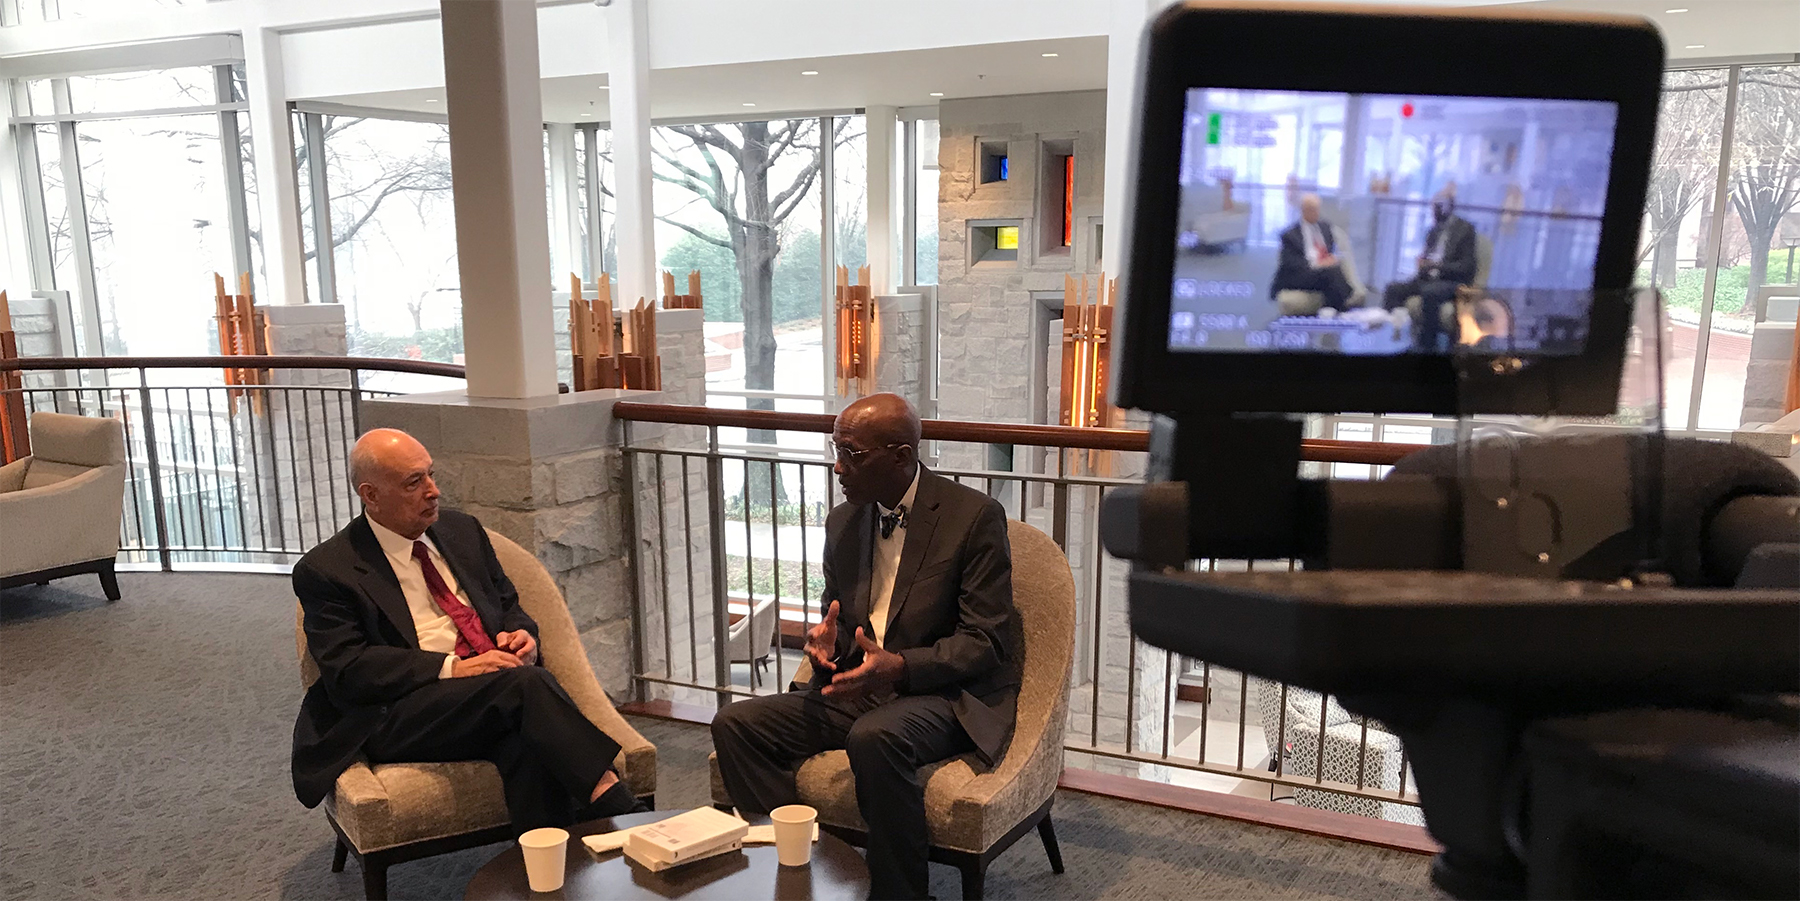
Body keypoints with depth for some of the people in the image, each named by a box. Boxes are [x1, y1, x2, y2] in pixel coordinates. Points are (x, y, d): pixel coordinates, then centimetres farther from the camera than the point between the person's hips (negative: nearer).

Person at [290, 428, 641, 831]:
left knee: (531, 744, -33)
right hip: (401, 716, -4)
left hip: (502, 693, 4)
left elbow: (509, 605, 26)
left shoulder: (461, 530, 19)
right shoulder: (325, 570, 3)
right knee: (526, 684, -33)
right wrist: (451, 668, -18)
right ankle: (608, 796, -34)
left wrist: (521, 635, 0)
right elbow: (347, 670, -7)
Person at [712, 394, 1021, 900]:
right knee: (735, 725, -12)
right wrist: (825, 642, -5)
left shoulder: (974, 516, -10)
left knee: (874, 737, -38)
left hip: (949, 695, -6)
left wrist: (899, 666, -27)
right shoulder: (842, 522, 10)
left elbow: (985, 642, -12)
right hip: (860, 689, 7)